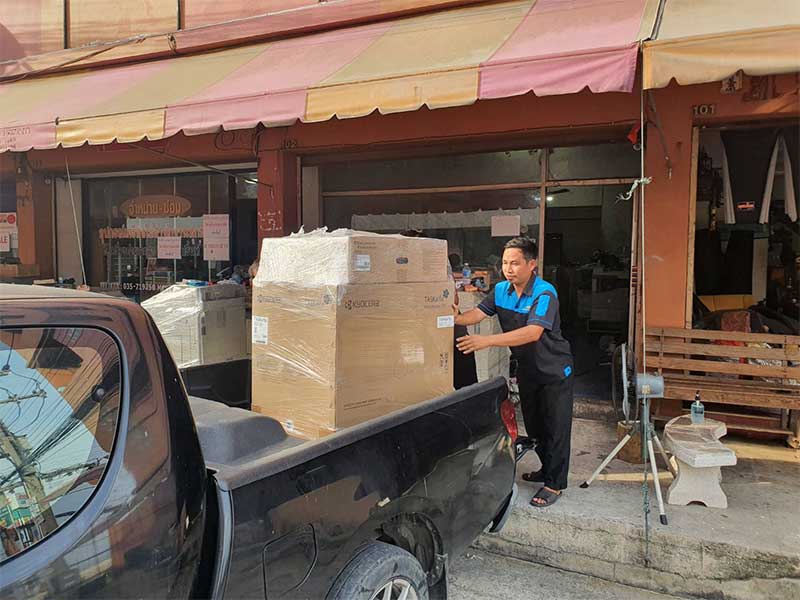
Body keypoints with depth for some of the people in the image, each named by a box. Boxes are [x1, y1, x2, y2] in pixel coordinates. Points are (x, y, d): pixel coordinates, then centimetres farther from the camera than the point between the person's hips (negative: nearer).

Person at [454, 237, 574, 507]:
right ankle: (547, 469, 38)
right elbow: (479, 313, -13)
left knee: (556, 428, 2)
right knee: (534, 425, 19)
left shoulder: (544, 293, -27)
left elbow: (533, 332, -39)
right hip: (527, 369, 7)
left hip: (554, 370, -7)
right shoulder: (501, 290, -4)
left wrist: (487, 341, -49)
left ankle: (555, 484, 15)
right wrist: (457, 319, -37)